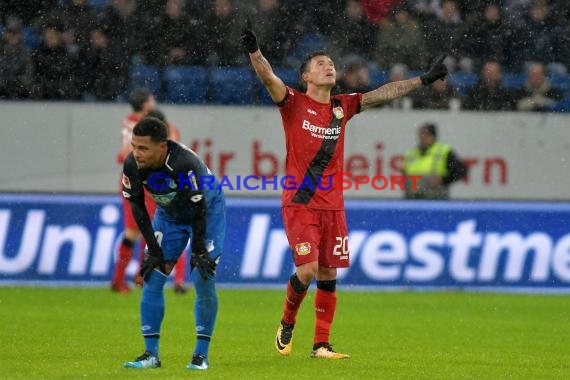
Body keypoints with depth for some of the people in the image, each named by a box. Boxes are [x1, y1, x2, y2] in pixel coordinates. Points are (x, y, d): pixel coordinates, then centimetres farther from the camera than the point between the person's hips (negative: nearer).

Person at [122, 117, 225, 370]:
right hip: (169, 214, 5)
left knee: (203, 279, -12)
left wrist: (198, 252, -20)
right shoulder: (132, 165, -25)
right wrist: (154, 250, -11)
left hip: (208, 209, -5)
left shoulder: (184, 164, -39)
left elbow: (199, 209, -27)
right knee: (152, 277, -5)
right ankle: (151, 354, 0)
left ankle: (201, 354, -1)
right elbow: (138, 207, -10)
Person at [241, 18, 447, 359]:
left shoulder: (342, 107, 11)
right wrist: (254, 51, -37)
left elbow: (383, 94, 17)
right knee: (307, 270, -14)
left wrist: (424, 80, 16)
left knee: (329, 273, 4)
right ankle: (287, 324, 12)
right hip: (299, 203, -5)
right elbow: (269, 77, -19)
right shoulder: (294, 103, -3)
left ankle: (321, 345, 11)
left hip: (332, 205, 5)